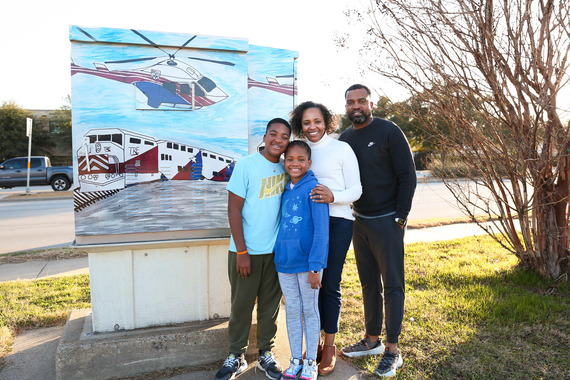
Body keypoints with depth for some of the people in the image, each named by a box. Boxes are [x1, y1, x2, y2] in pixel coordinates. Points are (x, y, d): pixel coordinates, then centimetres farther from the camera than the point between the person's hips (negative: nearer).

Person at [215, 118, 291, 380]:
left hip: (275, 250, 4)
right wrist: (242, 252, -13)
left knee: (270, 305, 13)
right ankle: (236, 356, 25)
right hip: (246, 251, -4)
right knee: (241, 305, 8)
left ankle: (266, 353, 30)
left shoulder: (286, 168, 3)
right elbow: (234, 210, -11)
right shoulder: (246, 165, -11)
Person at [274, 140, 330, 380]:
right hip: (284, 262, 5)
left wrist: (314, 267, -17)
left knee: (310, 311, 11)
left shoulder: (313, 188, -12)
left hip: (307, 262, -5)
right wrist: (279, 256, 10)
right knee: (292, 311, 15)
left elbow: (321, 230, -15)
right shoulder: (285, 190, 7)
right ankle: (295, 361, 31)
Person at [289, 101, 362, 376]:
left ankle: (329, 348, 17)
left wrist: (333, 196, -24)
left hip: (337, 222, -4)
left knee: (330, 285, 0)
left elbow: (356, 189, -5)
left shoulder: (341, 149, -2)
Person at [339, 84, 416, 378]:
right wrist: (353, 211, 7)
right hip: (359, 221, 6)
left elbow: (407, 176, -9)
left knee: (392, 285, 2)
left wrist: (400, 218, -13)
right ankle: (372, 340, 28)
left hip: (387, 221, -6)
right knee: (369, 284, 14)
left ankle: (393, 350, 13)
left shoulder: (389, 131, -8)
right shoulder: (345, 139, 9)